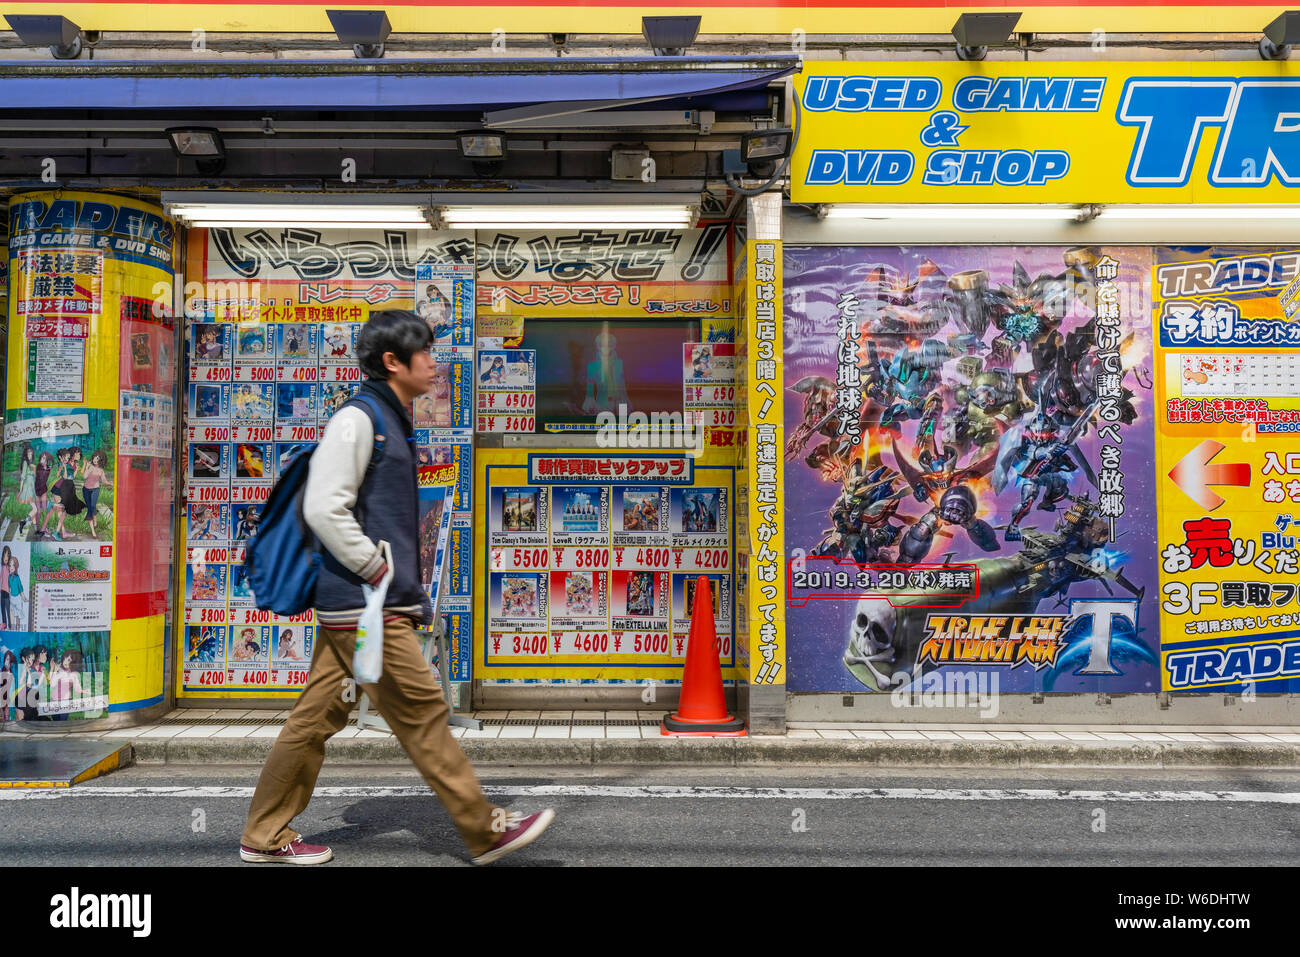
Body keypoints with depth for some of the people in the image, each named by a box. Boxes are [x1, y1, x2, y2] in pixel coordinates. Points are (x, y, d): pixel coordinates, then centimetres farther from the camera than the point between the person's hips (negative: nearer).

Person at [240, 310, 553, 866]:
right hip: (362, 602, -9)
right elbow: (324, 508, -19)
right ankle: (485, 831, 6)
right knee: (421, 711, -3)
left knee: (317, 716, 14)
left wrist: (407, 589, 19)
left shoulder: (391, 422, 19)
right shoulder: (357, 418, -10)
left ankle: (265, 837, 26)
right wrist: (378, 573, -16)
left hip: (354, 605, 9)